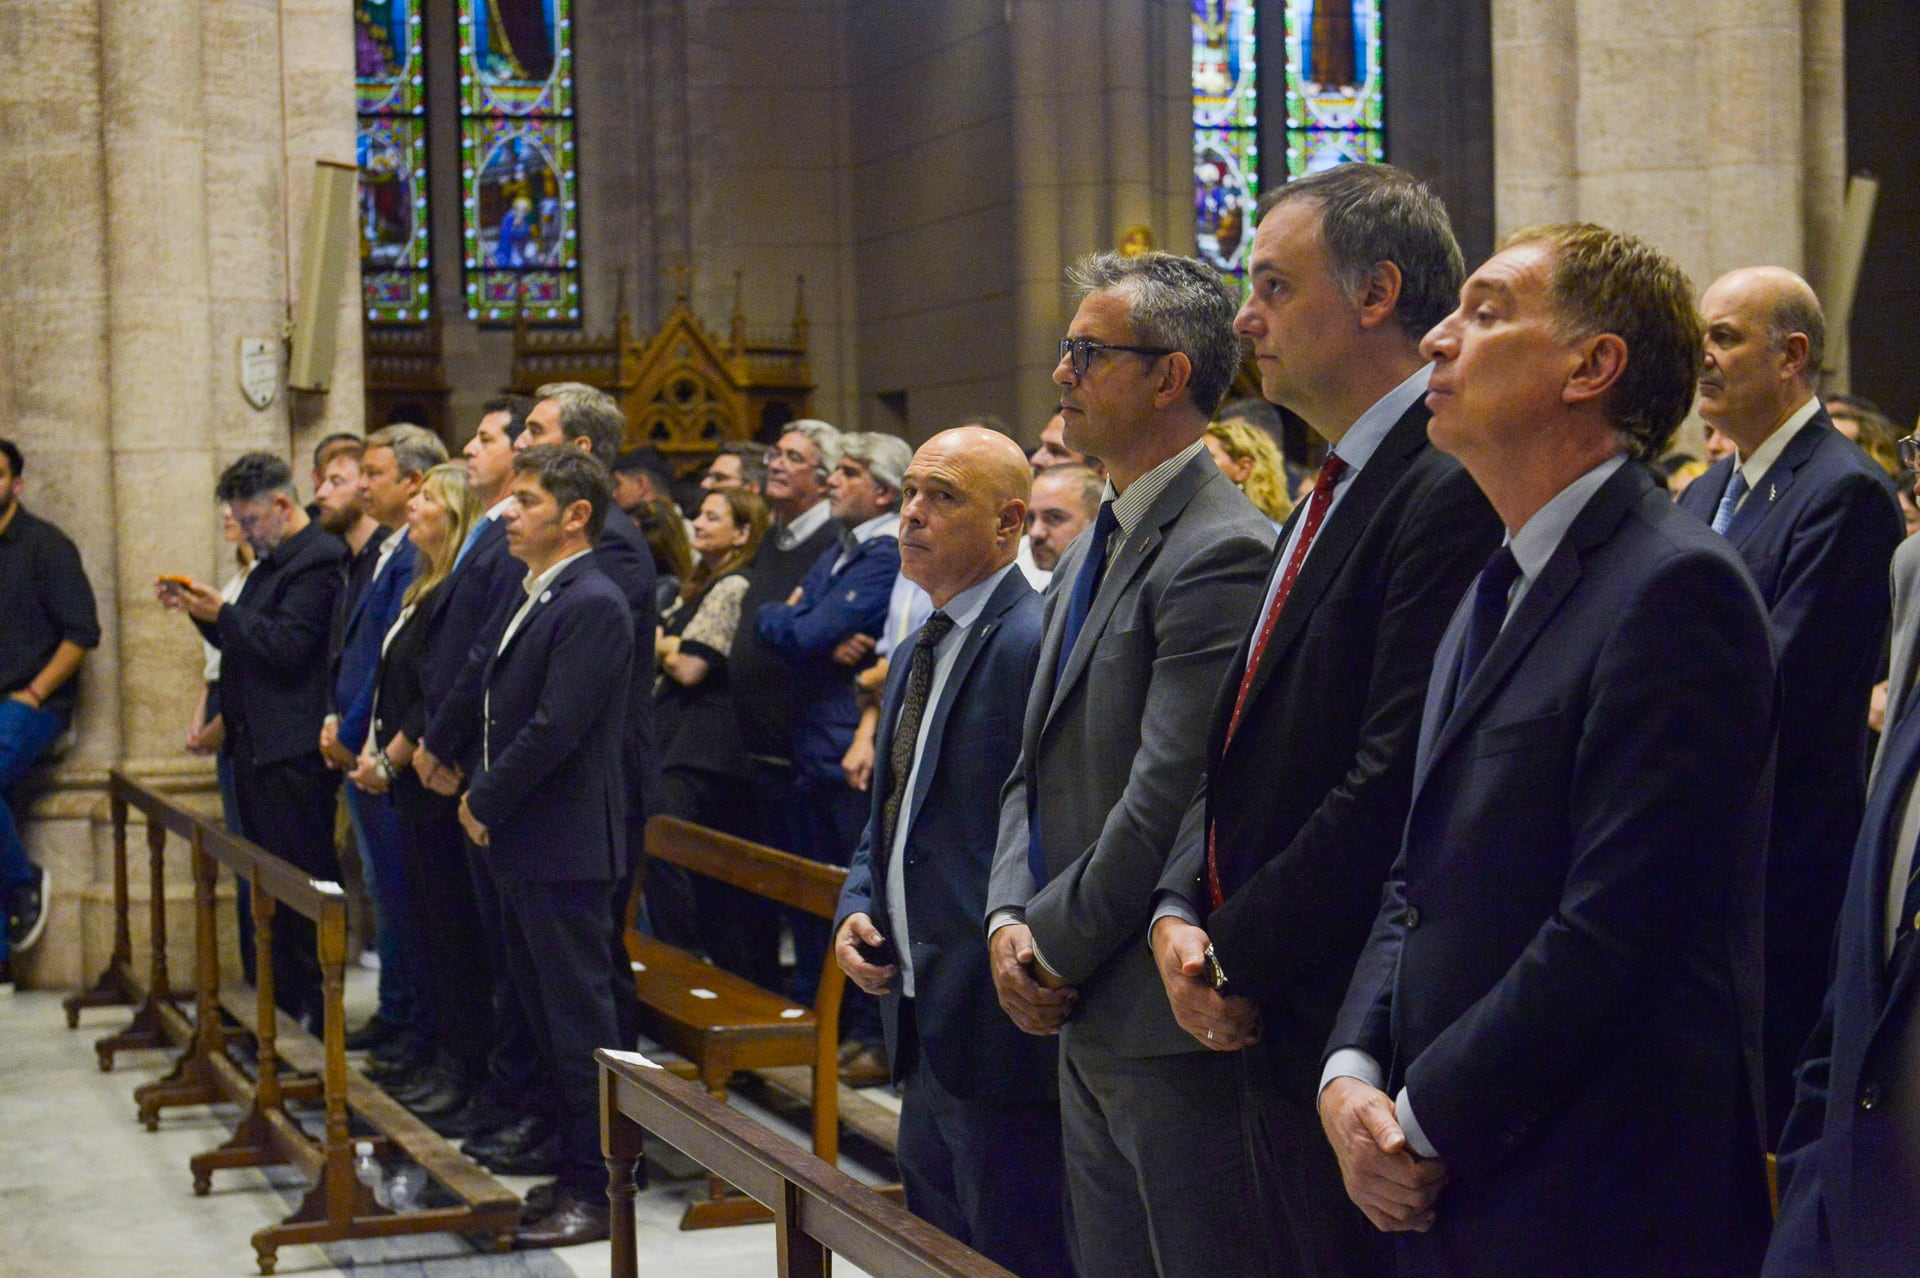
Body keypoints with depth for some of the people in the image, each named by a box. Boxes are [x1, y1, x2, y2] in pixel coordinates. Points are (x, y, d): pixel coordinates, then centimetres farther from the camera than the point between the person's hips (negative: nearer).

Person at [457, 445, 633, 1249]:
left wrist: (485, 804, -12)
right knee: (540, 1010, 15)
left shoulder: (593, 606, -17)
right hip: (525, 847, 10)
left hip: (564, 847, -10)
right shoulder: (539, 599, 15)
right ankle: (569, 1162, 24)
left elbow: (555, 729, -22)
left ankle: (594, 1190, 3)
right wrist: (482, 800, 7)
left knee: (578, 1017, -4)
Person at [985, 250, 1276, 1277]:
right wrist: (1010, 919, 1)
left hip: (1173, 1024, -10)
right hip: (1086, 1021, 10)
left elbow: (1169, 793, -21)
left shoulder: (1220, 554, -17)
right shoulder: (1089, 554, 16)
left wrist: (1059, 944, -12)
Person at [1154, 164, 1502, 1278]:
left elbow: (1393, 781, -23)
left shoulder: (1451, 491, -17)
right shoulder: (1338, 490, 16)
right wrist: (1181, 912, 1)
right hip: (1277, 1032, 9)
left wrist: (1238, 956, -13)